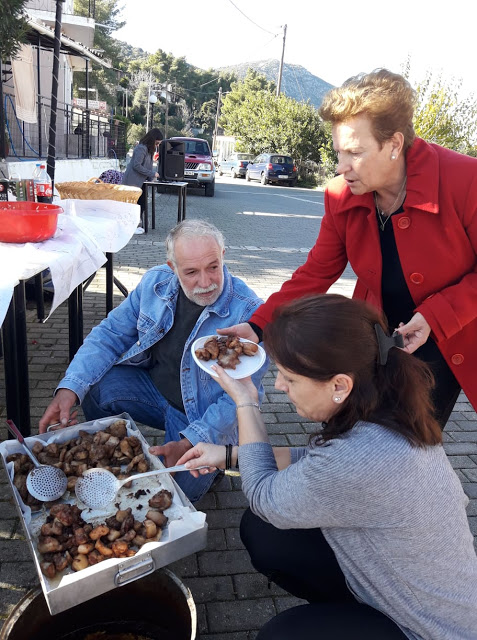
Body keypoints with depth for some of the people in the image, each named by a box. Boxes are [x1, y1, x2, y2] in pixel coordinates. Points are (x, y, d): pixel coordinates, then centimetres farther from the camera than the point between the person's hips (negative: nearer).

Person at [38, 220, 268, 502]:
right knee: (93, 385, -14)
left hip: (205, 417, -5)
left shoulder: (249, 313, -25)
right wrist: (70, 388, -19)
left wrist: (189, 443, -31)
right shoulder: (156, 282, -10)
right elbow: (111, 334, -4)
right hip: (153, 388, 5)